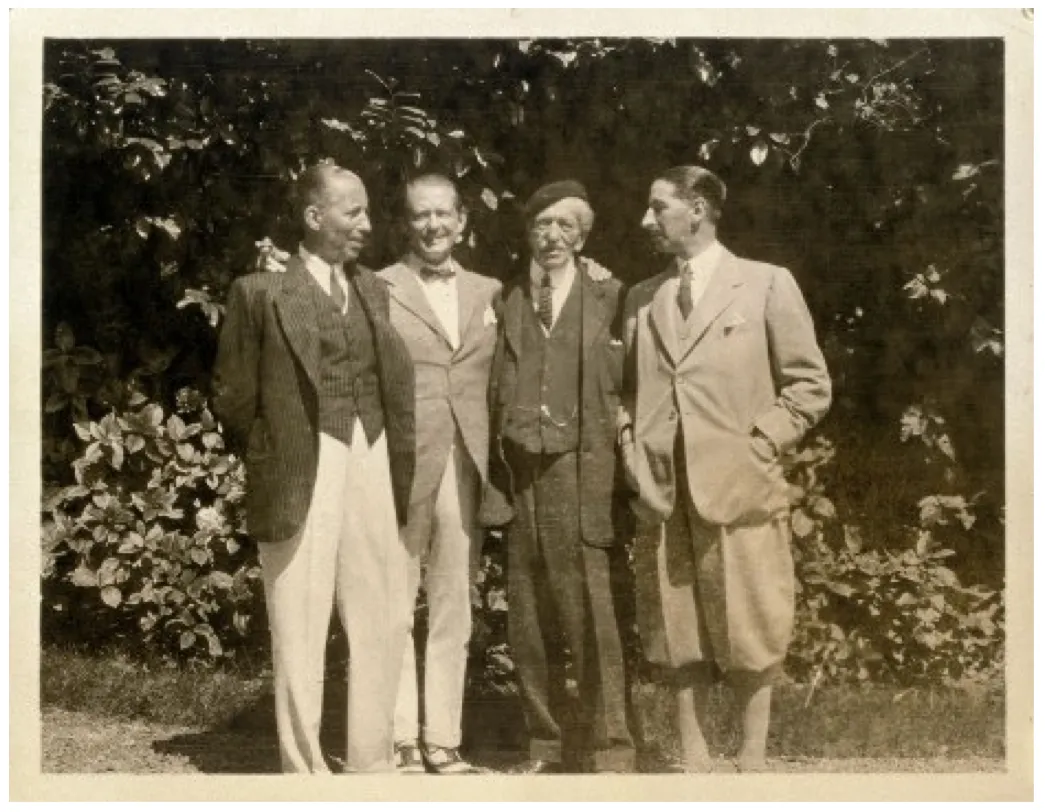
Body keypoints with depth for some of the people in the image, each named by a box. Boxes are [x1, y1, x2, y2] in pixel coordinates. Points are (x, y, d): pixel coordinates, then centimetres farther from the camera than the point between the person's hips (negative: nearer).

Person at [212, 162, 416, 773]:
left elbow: (394, 382, 14)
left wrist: (400, 466, 7)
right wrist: (272, 463, 3)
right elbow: (234, 397, 0)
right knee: (301, 629, 1)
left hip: (374, 470, 5)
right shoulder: (261, 292, -3)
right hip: (303, 477, -5)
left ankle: (373, 761, 23)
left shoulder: (373, 289, 14)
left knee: (385, 623, 10)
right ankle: (305, 768, 12)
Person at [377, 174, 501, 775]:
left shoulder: (489, 292, 14)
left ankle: (443, 737, 15)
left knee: (453, 609, 8)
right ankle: (400, 737, 9)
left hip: (466, 470, 4)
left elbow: (496, 383, 14)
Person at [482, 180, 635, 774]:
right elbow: (497, 391, 12)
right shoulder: (507, 300, 13)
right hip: (520, 474, 4)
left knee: (593, 617, -6)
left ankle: (608, 752, 2)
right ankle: (549, 746, 19)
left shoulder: (608, 297, 4)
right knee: (530, 623, 8)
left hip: (581, 473, -4)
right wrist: (499, 468, 6)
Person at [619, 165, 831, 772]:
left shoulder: (767, 284, 1)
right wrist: (631, 449, 6)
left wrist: (758, 448, -7)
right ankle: (694, 758, 17)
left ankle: (753, 759, 13)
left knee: (747, 634, 1)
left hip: (740, 489, -4)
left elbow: (810, 385, 1)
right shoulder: (642, 298, 14)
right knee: (679, 636, 7)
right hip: (662, 493, 4)